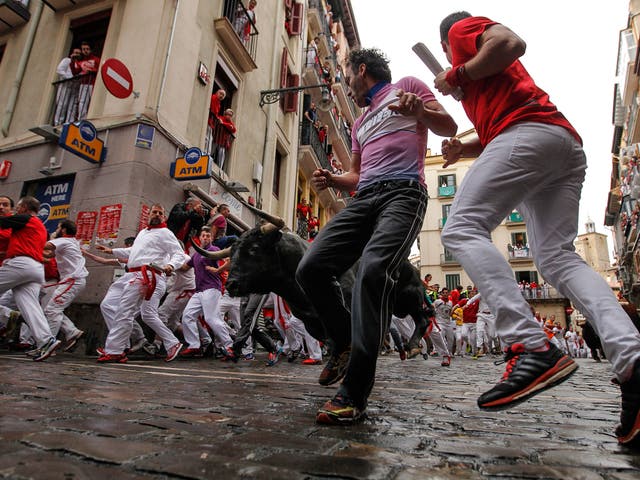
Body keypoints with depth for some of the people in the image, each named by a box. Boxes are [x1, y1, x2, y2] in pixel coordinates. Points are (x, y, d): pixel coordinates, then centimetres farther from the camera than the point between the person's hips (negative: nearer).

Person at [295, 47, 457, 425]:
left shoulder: (407, 86, 19)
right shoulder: (360, 122, 34)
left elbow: (449, 127, 8)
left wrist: (420, 111, -12)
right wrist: (331, 180, 11)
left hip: (403, 192, -6)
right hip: (364, 198, 7)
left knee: (373, 271, -31)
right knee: (310, 270, -11)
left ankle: (354, 393, -27)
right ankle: (346, 343, 10)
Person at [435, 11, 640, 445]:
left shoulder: (463, 28, 17)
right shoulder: (485, 71, 40)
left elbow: (512, 42, -6)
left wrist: (456, 75, 4)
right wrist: (464, 149, 23)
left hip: (531, 131, -9)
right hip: (569, 148, 9)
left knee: (462, 229, -18)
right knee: (557, 258, -2)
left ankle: (532, 347, -32)